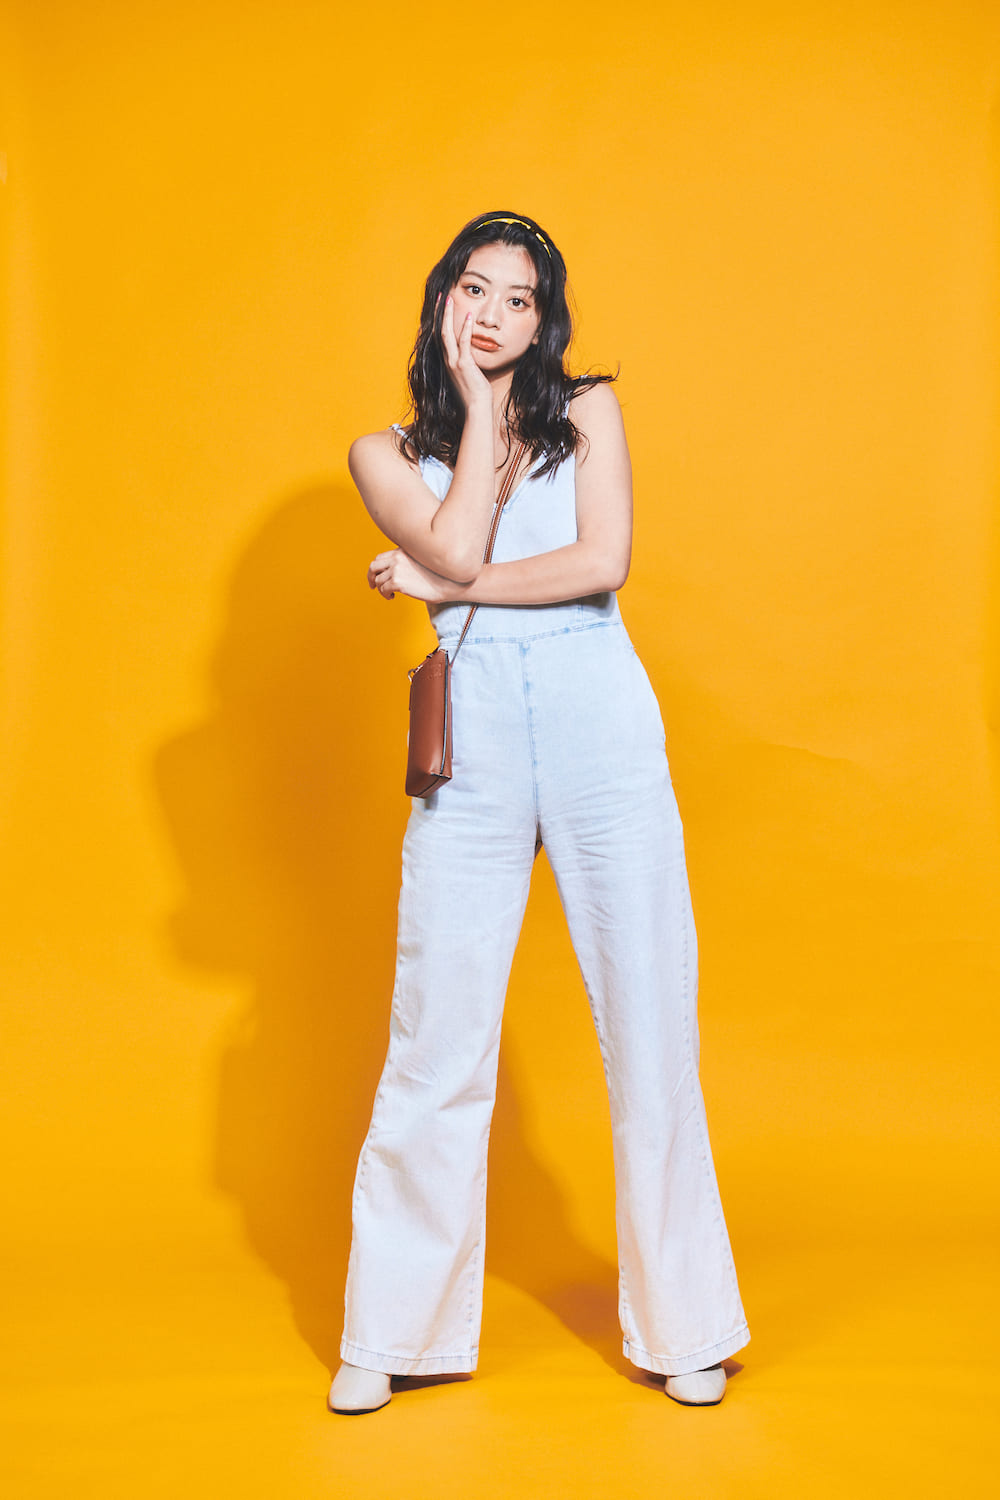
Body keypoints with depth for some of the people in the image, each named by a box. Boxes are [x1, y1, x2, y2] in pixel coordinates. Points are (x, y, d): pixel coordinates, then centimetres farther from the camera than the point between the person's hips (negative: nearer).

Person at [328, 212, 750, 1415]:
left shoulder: (588, 411, 10)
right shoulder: (388, 454, 11)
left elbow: (603, 562, -5)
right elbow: (454, 549, -9)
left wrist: (442, 580, -3)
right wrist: (477, 405, 1)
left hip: (602, 731, 0)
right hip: (473, 748, 0)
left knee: (648, 1024, 4)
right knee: (437, 1039, 1)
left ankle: (679, 1323, 18)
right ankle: (395, 1330, 16)